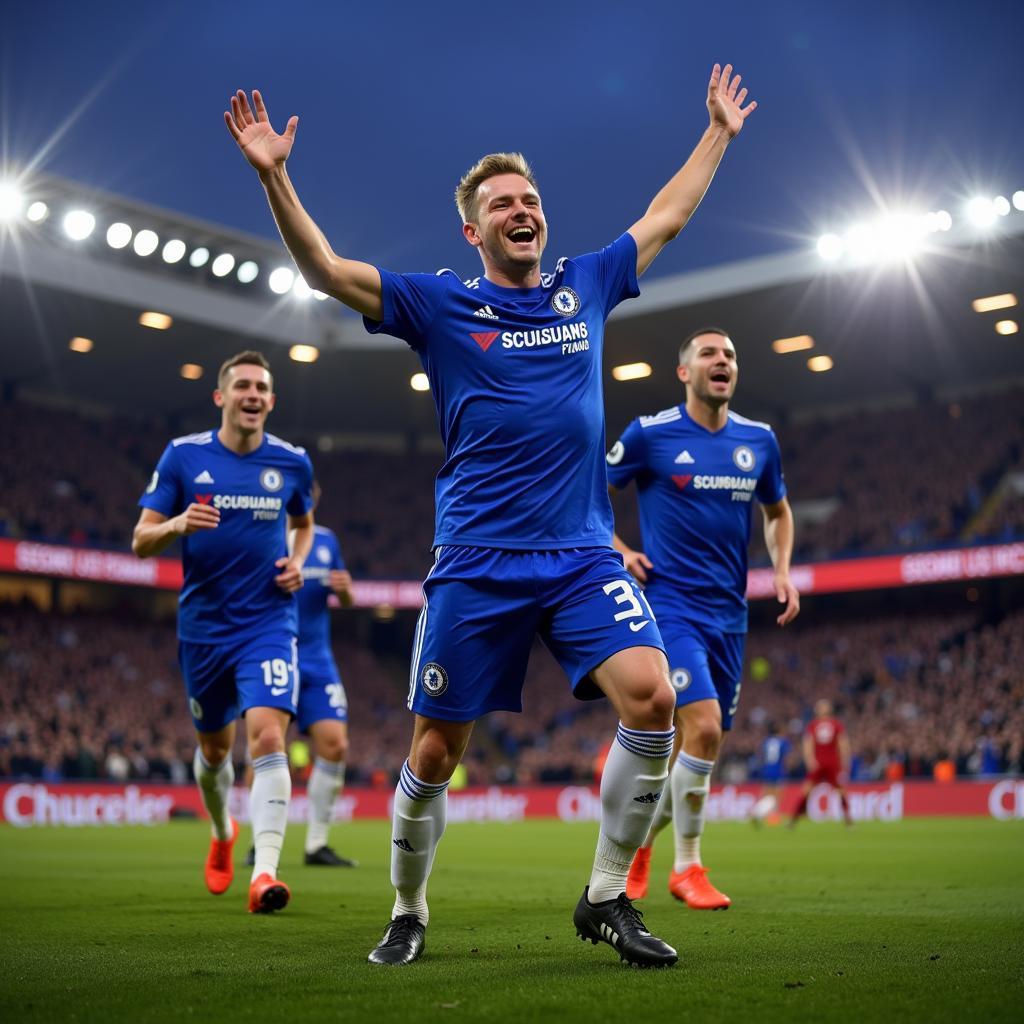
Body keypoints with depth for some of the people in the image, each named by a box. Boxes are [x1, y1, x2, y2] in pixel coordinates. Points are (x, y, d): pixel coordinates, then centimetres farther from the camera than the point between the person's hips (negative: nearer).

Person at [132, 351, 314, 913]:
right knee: (214, 748, 15)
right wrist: (178, 524, -24)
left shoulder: (292, 461, 1)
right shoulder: (182, 455, -3)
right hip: (203, 627, 1)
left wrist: (298, 562, 0)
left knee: (268, 739, -19)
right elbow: (141, 540, -3)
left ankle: (264, 872, -22)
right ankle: (222, 834, 45)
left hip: (269, 623, -1)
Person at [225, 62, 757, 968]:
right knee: (436, 752, 2)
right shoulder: (439, 304, 6)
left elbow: (668, 217, 27)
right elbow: (325, 269, 0)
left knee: (651, 699, -18)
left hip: (584, 554, 3)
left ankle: (606, 900, 0)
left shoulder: (585, 285, 14)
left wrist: (719, 130, 33)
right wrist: (274, 176, -10)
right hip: (478, 563, -2)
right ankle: (409, 915, 26)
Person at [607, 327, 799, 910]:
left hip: (728, 614, 5)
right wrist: (619, 553, -6)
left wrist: (783, 571, 7)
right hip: (671, 604, -5)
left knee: (693, 747, 10)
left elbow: (778, 511, 23)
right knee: (704, 727, -20)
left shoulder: (759, 440, 8)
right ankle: (688, 868, -3)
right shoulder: (650, 434, -5)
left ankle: (640, 841, 34)